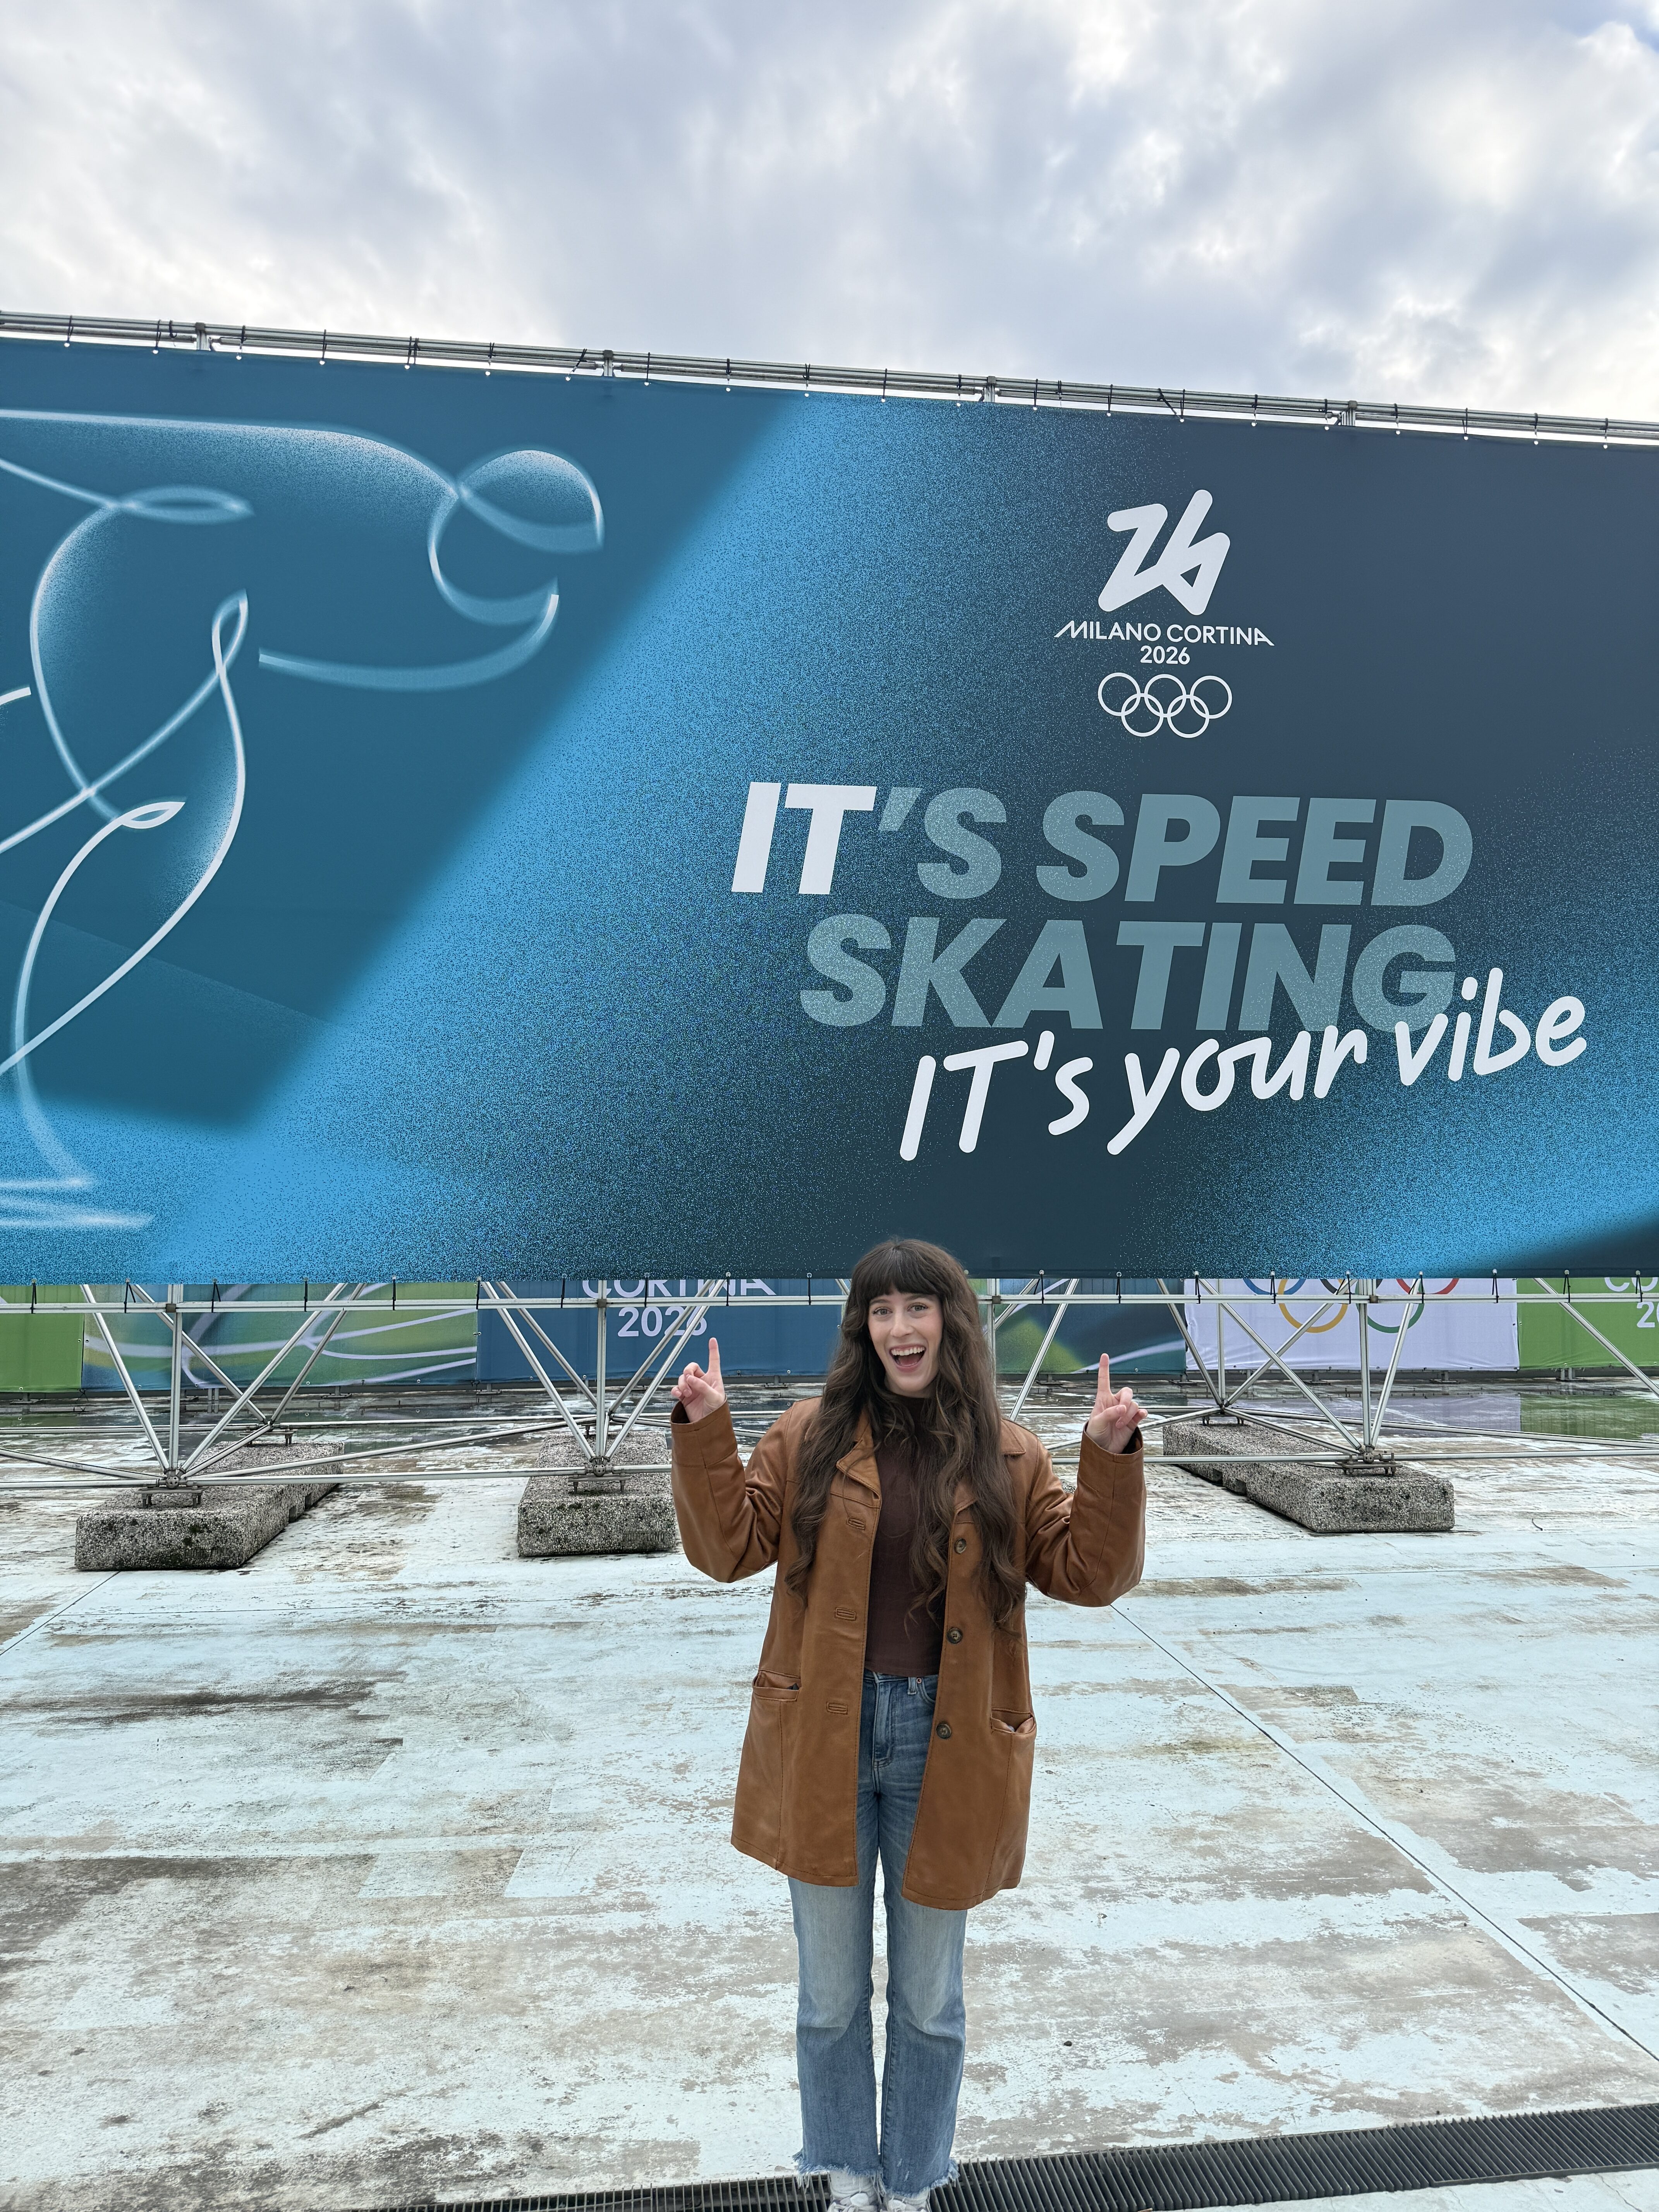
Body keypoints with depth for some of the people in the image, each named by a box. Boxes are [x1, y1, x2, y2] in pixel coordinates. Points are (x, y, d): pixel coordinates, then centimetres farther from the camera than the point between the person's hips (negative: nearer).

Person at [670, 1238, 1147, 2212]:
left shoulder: (1009, 1458, -4)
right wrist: (706, 1435, -17)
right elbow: (729, 1547, -5)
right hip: (825, 1747, 0)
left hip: (946, 1754, 0)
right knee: (832, 1996, 20)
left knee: (929, 2003, 20)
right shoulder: (812, 1437, -5)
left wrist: (1111, 1462, -18)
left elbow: (1090, 1572, -5)